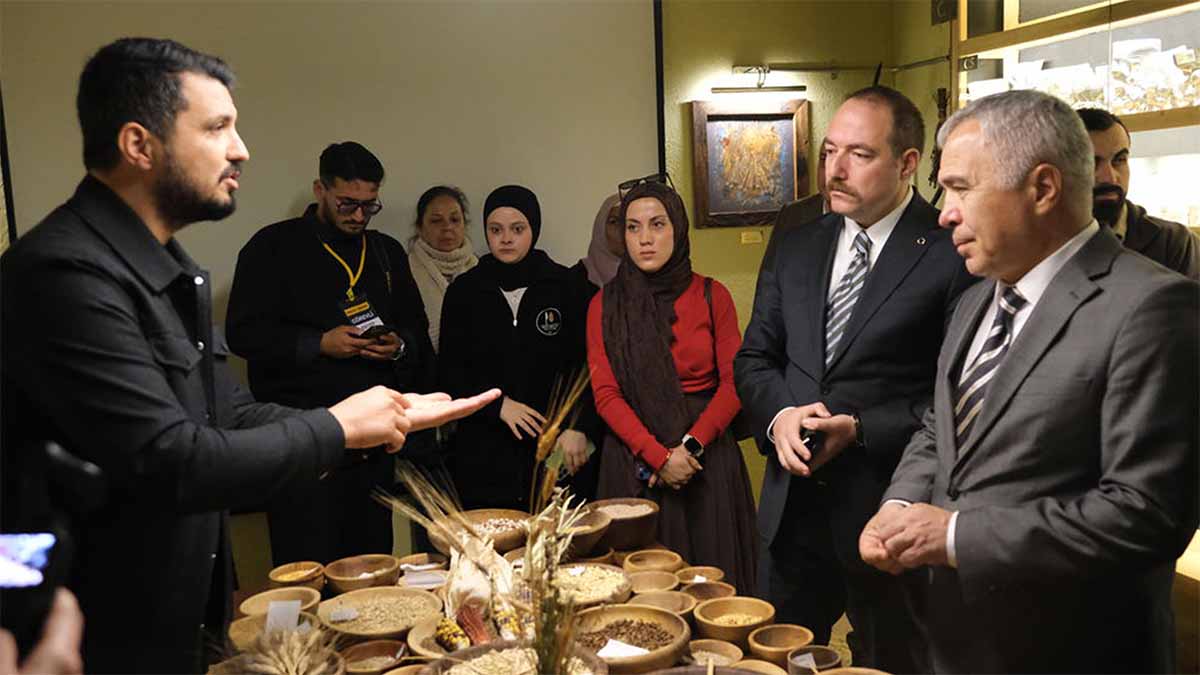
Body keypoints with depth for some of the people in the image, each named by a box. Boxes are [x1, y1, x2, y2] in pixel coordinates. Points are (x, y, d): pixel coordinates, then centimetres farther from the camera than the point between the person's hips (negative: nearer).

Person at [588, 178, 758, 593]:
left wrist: (690, 446, -14)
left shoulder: (712, 296, 2)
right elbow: (605, 395, -3)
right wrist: (659, 456, -13)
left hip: (707, 457, 0)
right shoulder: (605, 305, 3)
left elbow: (733, 383, -2)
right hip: (633, 459, 0)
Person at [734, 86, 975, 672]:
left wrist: (861, 428, -19)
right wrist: (779, 416, -9)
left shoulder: (952, 254, -10)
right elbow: (753, 359, 10)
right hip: (792, 508, 5)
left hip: (888, 513, -5)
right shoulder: (795, 248, 8)